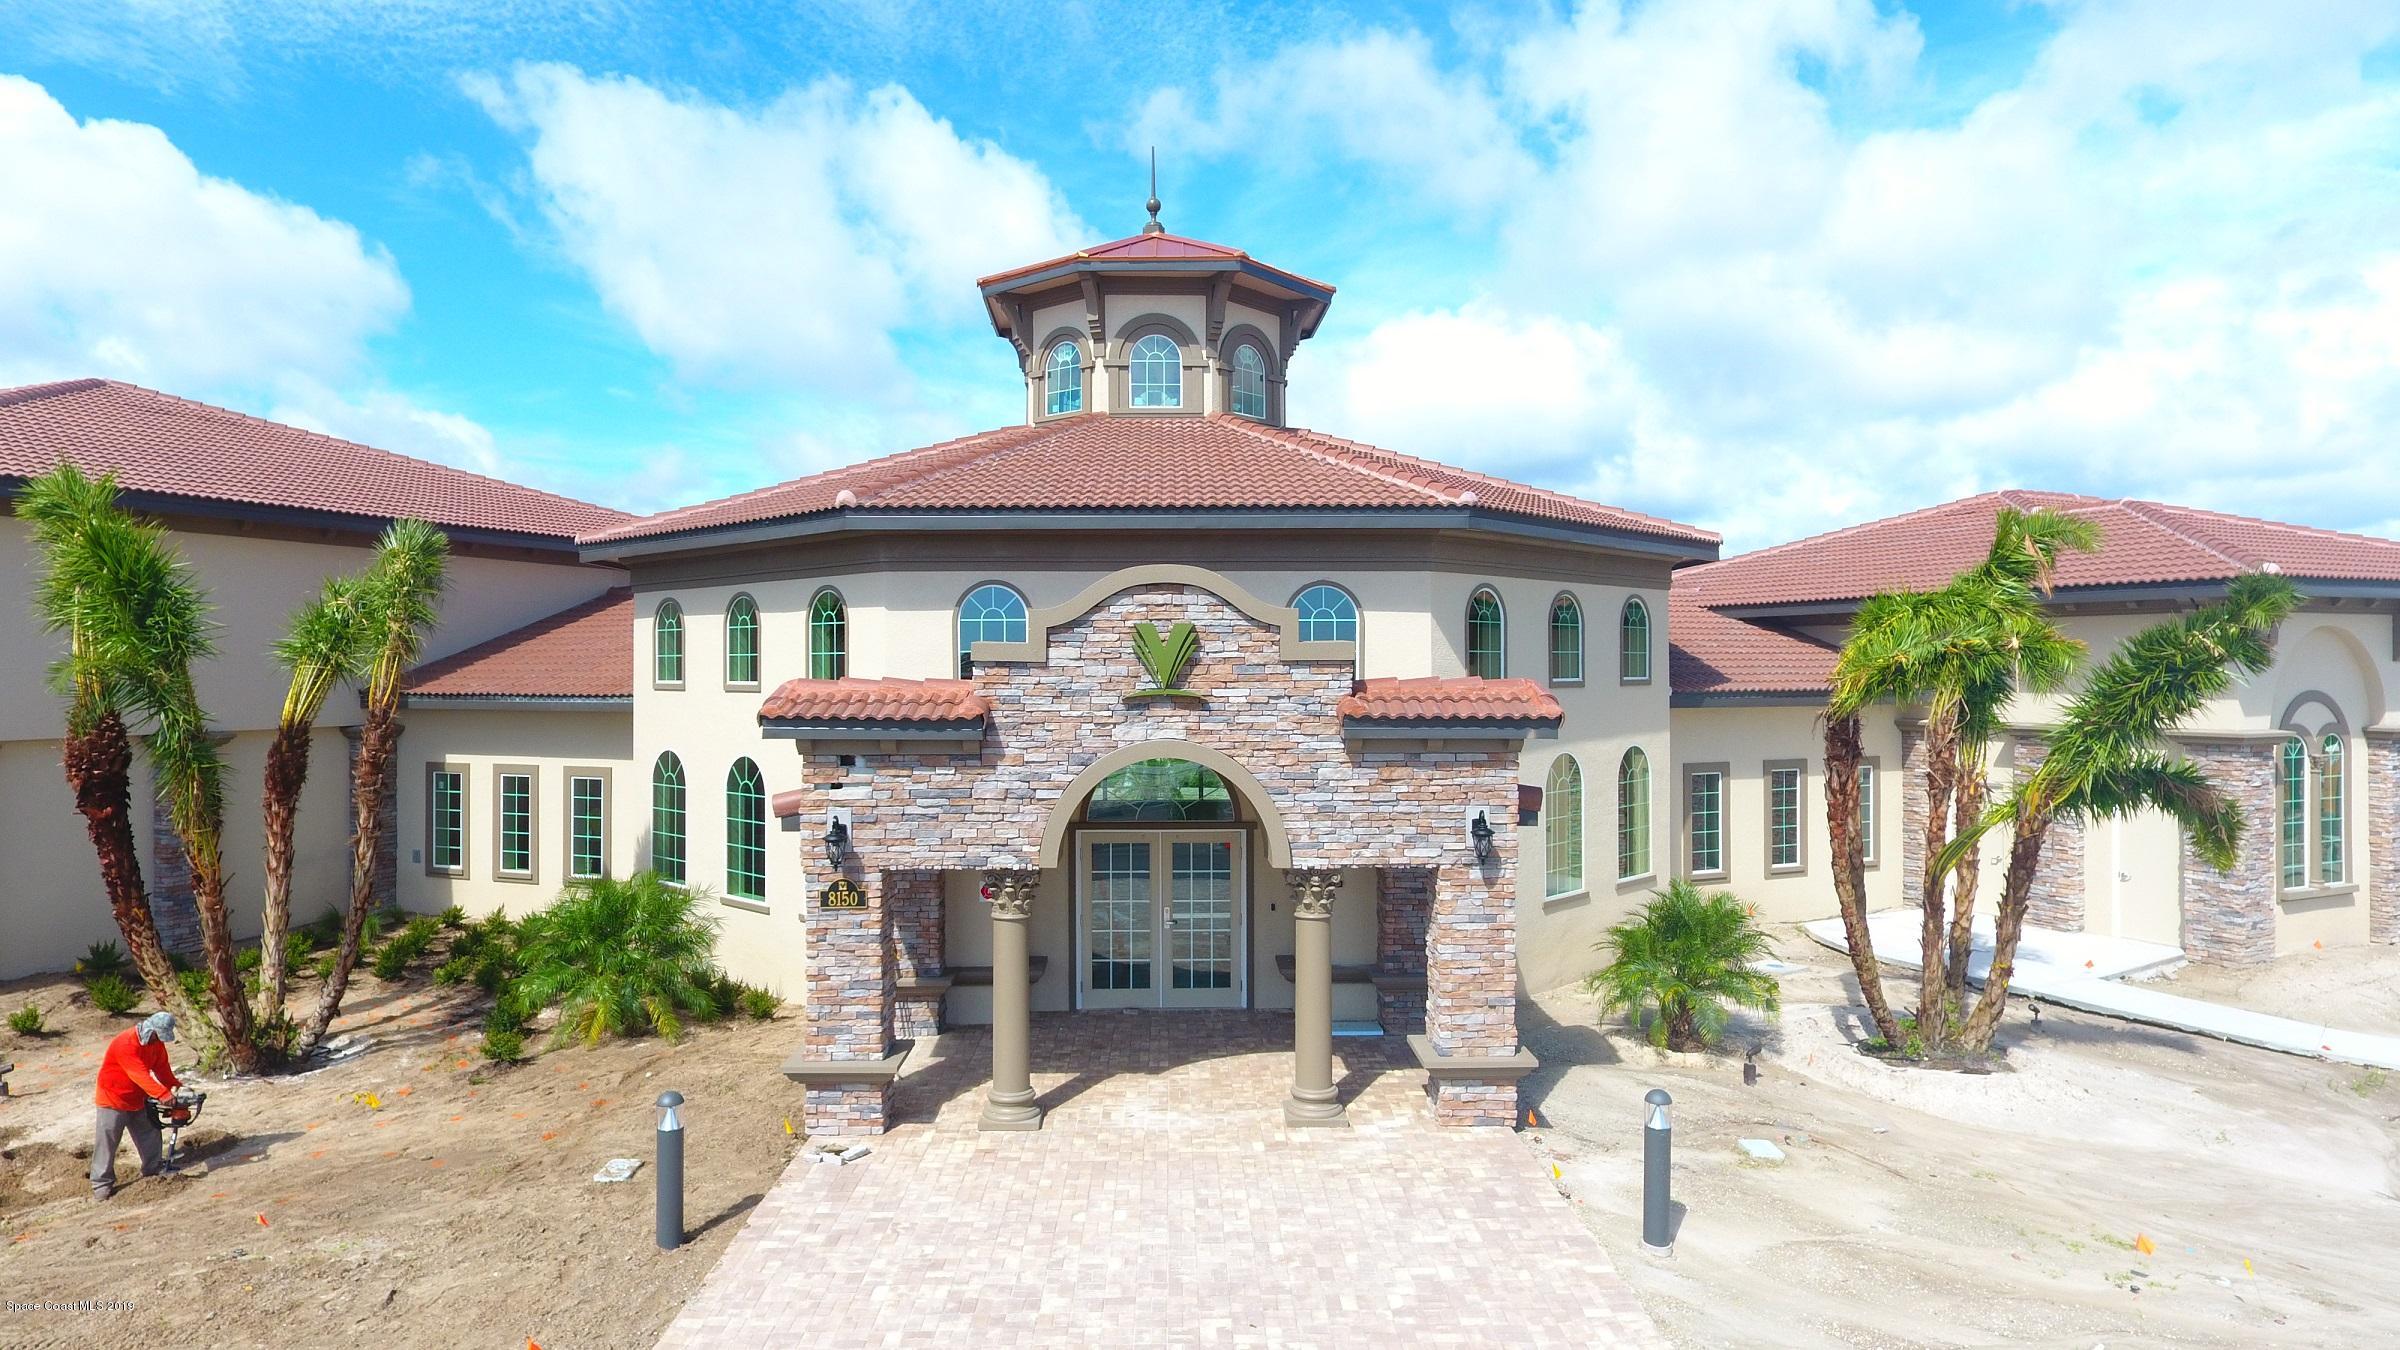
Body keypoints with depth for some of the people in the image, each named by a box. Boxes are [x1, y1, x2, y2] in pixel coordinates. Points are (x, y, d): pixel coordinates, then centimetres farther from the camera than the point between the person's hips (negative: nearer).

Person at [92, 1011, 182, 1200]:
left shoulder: (156, 1042, -6)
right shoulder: (125, 1043, -31)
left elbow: (161, 1066, 1)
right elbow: (140, 1074, -37)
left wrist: (175, 1085, -10)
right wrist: (163, 1094, -41)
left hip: (138, 1098, 7)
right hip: (113, 1099, -7)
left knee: (148, 1133, 12)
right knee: (106, 1141, -4)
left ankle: (153, 1168, 24)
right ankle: (102, 1184, 4)